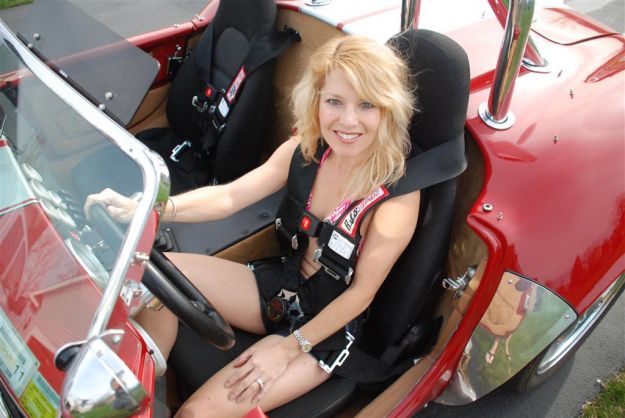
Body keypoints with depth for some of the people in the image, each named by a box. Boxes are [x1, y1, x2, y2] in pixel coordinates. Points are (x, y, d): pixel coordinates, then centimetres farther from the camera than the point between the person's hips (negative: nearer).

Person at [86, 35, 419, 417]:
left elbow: (363, 290, -18)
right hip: (281, 285, 6)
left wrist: (289, 347, -18)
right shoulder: (305, 149, -8)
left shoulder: (398, 192, -23)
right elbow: (230, 196, -11)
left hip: (329, 328, -5)